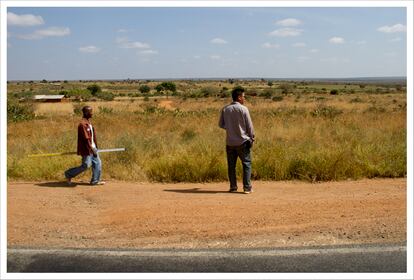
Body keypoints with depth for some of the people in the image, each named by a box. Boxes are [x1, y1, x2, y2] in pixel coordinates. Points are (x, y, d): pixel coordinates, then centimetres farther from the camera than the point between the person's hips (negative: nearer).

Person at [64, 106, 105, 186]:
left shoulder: (88, 122, 11)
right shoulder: (83, 124, -20)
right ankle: (69, 174, 12)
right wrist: (92, 150, -22)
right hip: (87, 149, -9)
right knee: (86, 165, -4)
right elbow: (86, 139, -23)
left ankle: (95, 180, 17)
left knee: (97, 163, 8)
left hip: (92, 147, 9)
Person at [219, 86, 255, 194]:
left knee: (231, 165, 11)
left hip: (230, 142, 4)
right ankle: (247, 187, 3)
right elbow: (249, 126, -8)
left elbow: (221, 124, 9)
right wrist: (252, 138, 5)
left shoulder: (225, 109, 1)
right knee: (247, 164, 6)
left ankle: (233, 187, 15)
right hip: (242, 142, -4)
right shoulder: (243, 109, -11)